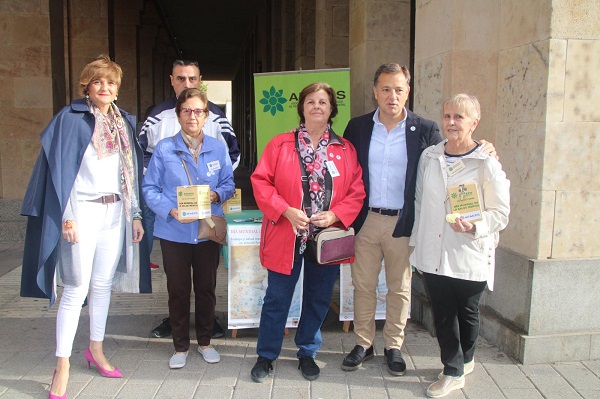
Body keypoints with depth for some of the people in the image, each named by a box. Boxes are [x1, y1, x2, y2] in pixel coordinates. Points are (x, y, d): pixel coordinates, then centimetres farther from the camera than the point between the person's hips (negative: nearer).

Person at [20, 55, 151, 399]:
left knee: (103, 284, 12)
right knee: (76, 288, -4)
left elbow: (134, 171, 13)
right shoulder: (71, 118, -4)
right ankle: (63, 365, 6)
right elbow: (60, 168, -8)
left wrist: (136, 214, 9)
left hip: (115, 212, 5)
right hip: (82, 210, -5)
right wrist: (66, 217, -14)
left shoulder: (125, 122, 12)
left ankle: (96, 350, 28)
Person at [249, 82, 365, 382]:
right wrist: (286, 210, -16)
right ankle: (266, 356, 26)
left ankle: (307, 353, 34)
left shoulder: (346, 150, 3)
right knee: (277, 299, 9)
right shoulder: (280, 144, -1)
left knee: (318, 300, 14)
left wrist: (335, 214, -14)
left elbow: (357, 191, 1)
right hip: (286, 236, -2)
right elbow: (260, 181, -5)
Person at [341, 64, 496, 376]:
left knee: (400, 289, 11)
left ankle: (393, 347, 29)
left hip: (403, 223, -1)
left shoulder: (425, 130, -2)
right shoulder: (357, 127, 2)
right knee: (363, 286, 11)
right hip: (365, 221, 1)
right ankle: (363, 344, 28)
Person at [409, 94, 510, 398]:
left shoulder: (487, 164, -9)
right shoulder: (429, 157, 5)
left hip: (470, 256, -3)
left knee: (467, 313, 14)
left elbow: (500, 212, -6)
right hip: (433, 254, 3)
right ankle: (453, 372, 26)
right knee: (443, 314, 9)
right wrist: (417, 244, 11)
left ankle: (464, 359, 40)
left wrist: (474, 226, -24)